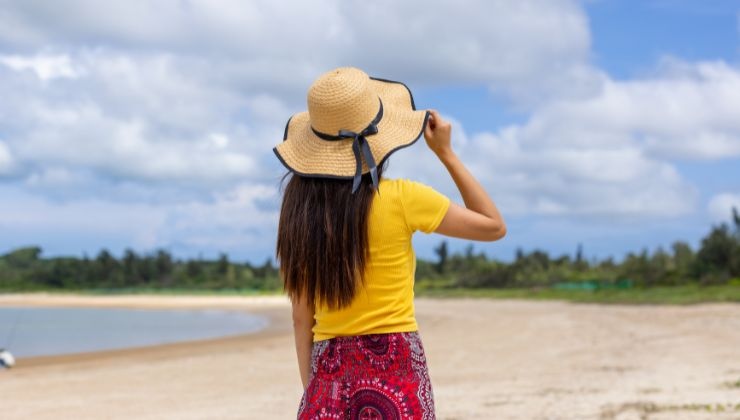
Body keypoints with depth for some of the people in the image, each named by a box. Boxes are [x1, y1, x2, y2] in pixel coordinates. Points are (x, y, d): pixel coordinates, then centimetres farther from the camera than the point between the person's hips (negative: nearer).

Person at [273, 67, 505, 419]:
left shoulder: (300, 212, 3)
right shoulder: (400, 199, -8)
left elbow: (301, 317, 8)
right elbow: (494, 226, 6)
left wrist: (312, 389, 15)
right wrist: (446, 154, 8)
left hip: (328, 377, 4)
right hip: (395, 369, -4)